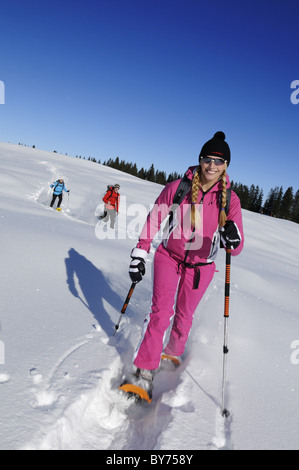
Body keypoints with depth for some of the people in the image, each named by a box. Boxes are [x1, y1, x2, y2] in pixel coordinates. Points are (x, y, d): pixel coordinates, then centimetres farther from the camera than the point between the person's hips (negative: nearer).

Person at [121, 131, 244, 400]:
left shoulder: (230, 199, -8)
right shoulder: (177, 188, -11)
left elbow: (236, 247, -11)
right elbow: (154, 221, -3)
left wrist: (233, 238, -36)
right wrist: (139, 254, -6)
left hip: (201, 267, 1)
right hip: (169, 257, -1)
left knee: (184, 315, 14)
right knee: (161, 311, -10)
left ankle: (174, 353, 43)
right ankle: (144, 372, 1)